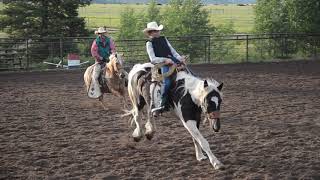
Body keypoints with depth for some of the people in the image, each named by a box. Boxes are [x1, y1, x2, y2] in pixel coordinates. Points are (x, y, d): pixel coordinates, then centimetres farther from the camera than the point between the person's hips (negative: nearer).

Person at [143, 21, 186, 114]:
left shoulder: (164, 39, 21)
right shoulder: (149, 43, 5)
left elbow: (173, 51, 18)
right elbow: (153, 59, -5)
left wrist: (180, 58, 0)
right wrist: (165, 60, -17)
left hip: (173, 60, 7)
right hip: (161, 63, -7)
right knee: (167, 81, -29)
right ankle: (162, 104, -30)